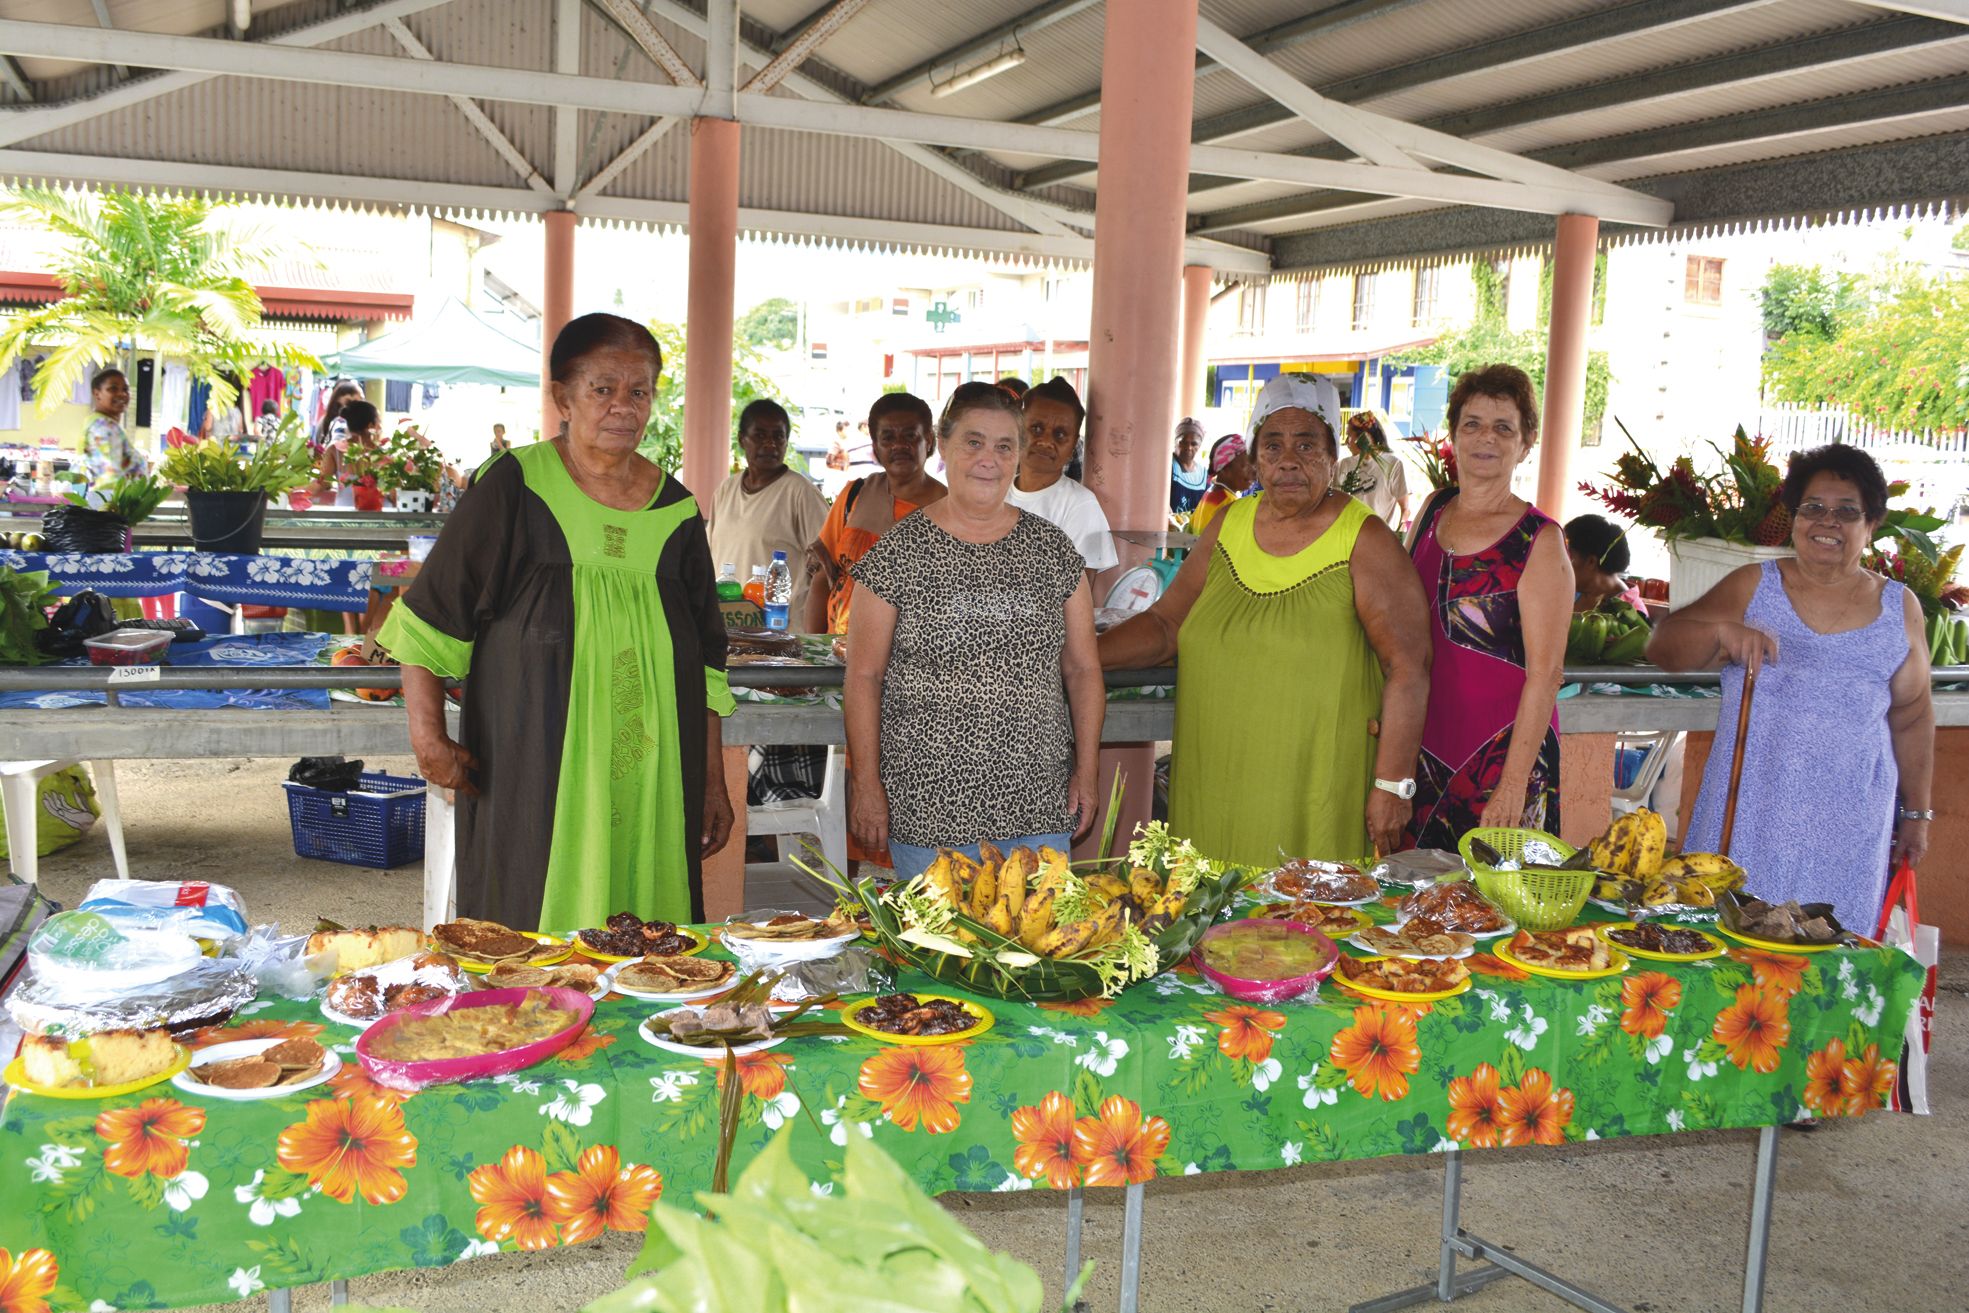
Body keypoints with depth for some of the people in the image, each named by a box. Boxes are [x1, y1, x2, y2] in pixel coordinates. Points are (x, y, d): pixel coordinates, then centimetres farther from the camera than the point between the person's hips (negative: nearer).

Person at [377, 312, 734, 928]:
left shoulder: (675, 512, 8)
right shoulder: (514, 487, -2)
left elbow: (705, 668, 11)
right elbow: (429, 621, 0)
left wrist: (714, 785, 9)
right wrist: (427, 734, -8)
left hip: (650, 792, 3)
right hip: (528, 783, -3)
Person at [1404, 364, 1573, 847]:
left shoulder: (1540, 542, -10)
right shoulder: (1433, 511, 7)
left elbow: (1545, 672, -13)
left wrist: (1515, 781, -18)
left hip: (1502, 748, -5)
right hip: (1423, 741, 5)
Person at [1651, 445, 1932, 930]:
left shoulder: (1899, 609, 6)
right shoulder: (1753, 587, 2)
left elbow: (1913, 717, 12)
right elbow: (1662, 646, -6)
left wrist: (1917, 812, 14)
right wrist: (1723, 633, -25)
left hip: (1848, 828, 1)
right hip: (1749, 816, -1)